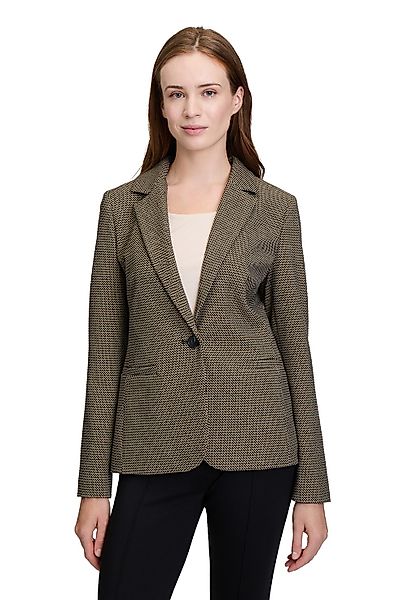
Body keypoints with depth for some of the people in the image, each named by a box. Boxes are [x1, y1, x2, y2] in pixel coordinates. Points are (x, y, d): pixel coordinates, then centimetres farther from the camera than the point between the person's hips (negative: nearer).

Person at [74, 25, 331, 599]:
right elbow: (105, 351, 4)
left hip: (255, 447, 0)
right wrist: (94, 485, 2)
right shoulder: (123, 206, 5)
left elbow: (295, 346, 4)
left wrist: (312, 487, 2)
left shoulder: (274, 208, 2)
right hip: (155, 454, 1)